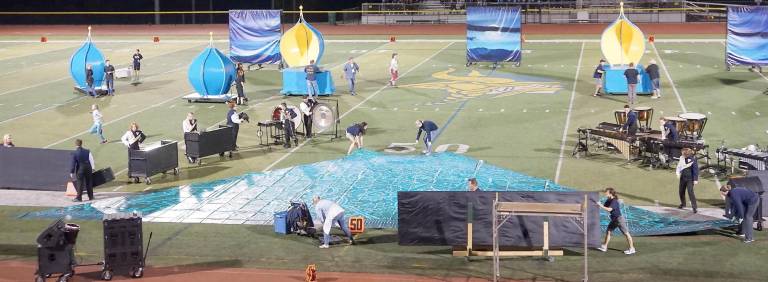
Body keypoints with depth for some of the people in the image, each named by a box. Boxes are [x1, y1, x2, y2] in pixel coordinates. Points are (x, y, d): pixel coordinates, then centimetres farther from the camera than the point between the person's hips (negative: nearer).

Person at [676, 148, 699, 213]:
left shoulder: (693, 159, -15)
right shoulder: (682, 158, 1)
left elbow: (695, 169, -14)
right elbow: (679, 166, 11)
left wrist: (695, 179, -17)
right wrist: (677, 172, -8)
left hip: (690, 179, -6)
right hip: (683, 178, 6)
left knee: (690, 192, -13)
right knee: (681, 191, 16)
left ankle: (694, 207, -9)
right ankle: (683, 204, 38)